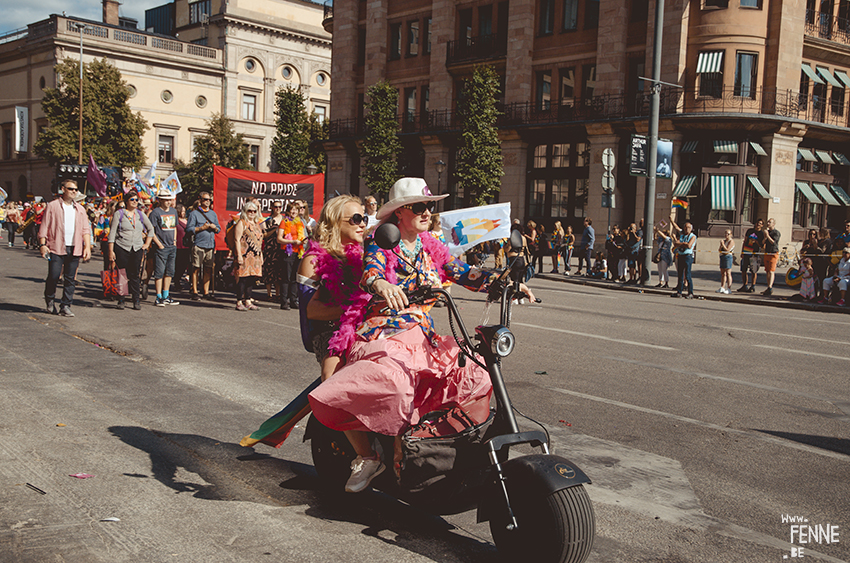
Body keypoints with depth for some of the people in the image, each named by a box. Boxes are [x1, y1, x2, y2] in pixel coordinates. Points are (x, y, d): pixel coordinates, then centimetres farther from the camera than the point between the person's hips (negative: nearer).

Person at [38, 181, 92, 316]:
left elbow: (86, 229, 13)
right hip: (57, 248, -3)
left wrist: (87, 246, 2)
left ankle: (65, 306, 9)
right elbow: (44, 227, 2)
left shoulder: (80, 209, 15)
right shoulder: (53, 206, 4)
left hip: (74, 249, 3)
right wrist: (42, 244, -6)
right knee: (53, 276, -6)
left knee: (70, 279, 3)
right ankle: (50, 300, 19)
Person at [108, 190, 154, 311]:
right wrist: (111, 251, -7)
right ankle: (121, 301, 9)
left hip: (137, 249, 3)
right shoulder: (119, 214, 1)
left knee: (135, 275, 3)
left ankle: (136, 301, 6)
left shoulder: (141, 214, 12)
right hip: (122, 248, -2)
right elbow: (112, 233, -1)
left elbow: (151, 229, 22)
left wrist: (147, 244, 11)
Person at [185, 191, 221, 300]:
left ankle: (206, 292, 12)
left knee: (208, 269, 6)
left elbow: (219, 229, 19)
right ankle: (195, 292, 2)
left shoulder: (213, 214, 19)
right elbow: (189, 229, -5)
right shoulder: (194, 213, 3)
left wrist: (214, 227, -3)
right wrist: (202, 228, -12)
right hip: (198, 245, -5)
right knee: (196, 269, -4)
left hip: (211, 245, 5)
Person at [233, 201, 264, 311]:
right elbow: (237, 239, -8)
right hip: (245, 255, -7)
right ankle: (239, 302, -5)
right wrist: (239, 255, -16)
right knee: (243, 277, -8)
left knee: (252, 278, 7)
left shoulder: (257, 224, 21)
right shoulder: (241, 223, -1)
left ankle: (248, 301, 13)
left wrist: (261, 256, 18)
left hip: (255, 256, 7)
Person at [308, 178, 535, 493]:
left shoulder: (431, 248, 16)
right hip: (382, 336, -4)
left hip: (423, 337, 5)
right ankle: (366, 457, -5)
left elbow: (464, 273, 5)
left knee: (478, 372, -19)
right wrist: (380, 284, -45)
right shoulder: (381, 245, 2)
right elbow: (370, 270, -20)